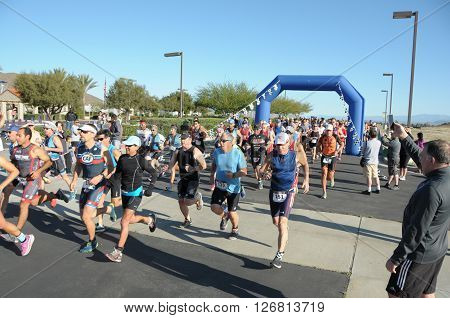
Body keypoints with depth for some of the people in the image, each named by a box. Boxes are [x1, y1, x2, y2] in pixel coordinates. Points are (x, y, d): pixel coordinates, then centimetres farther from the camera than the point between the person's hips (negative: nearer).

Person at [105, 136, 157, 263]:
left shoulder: (141, 160, -12)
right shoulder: (122, 158, 2)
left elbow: (154, 173, -4)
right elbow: (117, 175, 10)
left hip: (136, 194, -7)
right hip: (125, 193, 7)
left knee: (124, 222, -13)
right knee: (130, 219, 19)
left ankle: (118, 253, -8)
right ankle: (150, 219, 47)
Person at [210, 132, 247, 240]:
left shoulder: (238, 153, -15)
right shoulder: (217, 152, -1)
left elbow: (244, 171, -12)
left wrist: (234, 175, -27)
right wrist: (212, 175, 8)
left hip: (233, 188, -4)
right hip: (219, 186, 4)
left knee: (232, 213, 4)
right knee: (214, 207, -9)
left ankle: (235, 229, 35)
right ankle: (224, 216, 27)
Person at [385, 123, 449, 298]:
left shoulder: (431, 190, -31)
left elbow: (417, 231, -27)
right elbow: (418, 157, 13)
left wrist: (395, 259, -19)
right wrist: (404, 137, 17)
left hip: (420, 254, -8)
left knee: (396, 294, 7)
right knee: (427, 292, 24)